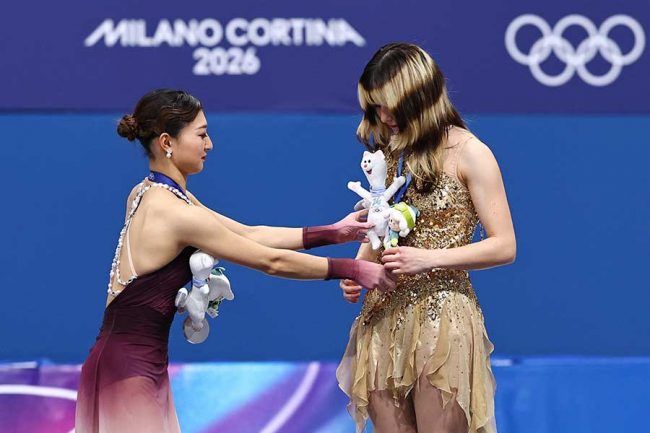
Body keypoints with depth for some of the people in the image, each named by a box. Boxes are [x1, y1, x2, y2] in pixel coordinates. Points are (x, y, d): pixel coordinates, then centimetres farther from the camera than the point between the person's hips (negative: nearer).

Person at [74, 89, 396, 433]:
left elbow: (249, 235, 12)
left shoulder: (148, 194, 8)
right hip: (130, 369, -9)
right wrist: (353, 270, -4)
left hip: (137, 365, 9)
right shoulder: (175, 213, -20)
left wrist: (332, 233, 11)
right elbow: (272, 262, -13)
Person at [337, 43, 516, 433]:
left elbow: (504, 247, -10)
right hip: (384, 318, 6)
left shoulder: (467, 153, -7)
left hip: (440, 318, -6)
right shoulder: (387, 151, 12)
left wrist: (429, 258, -19)